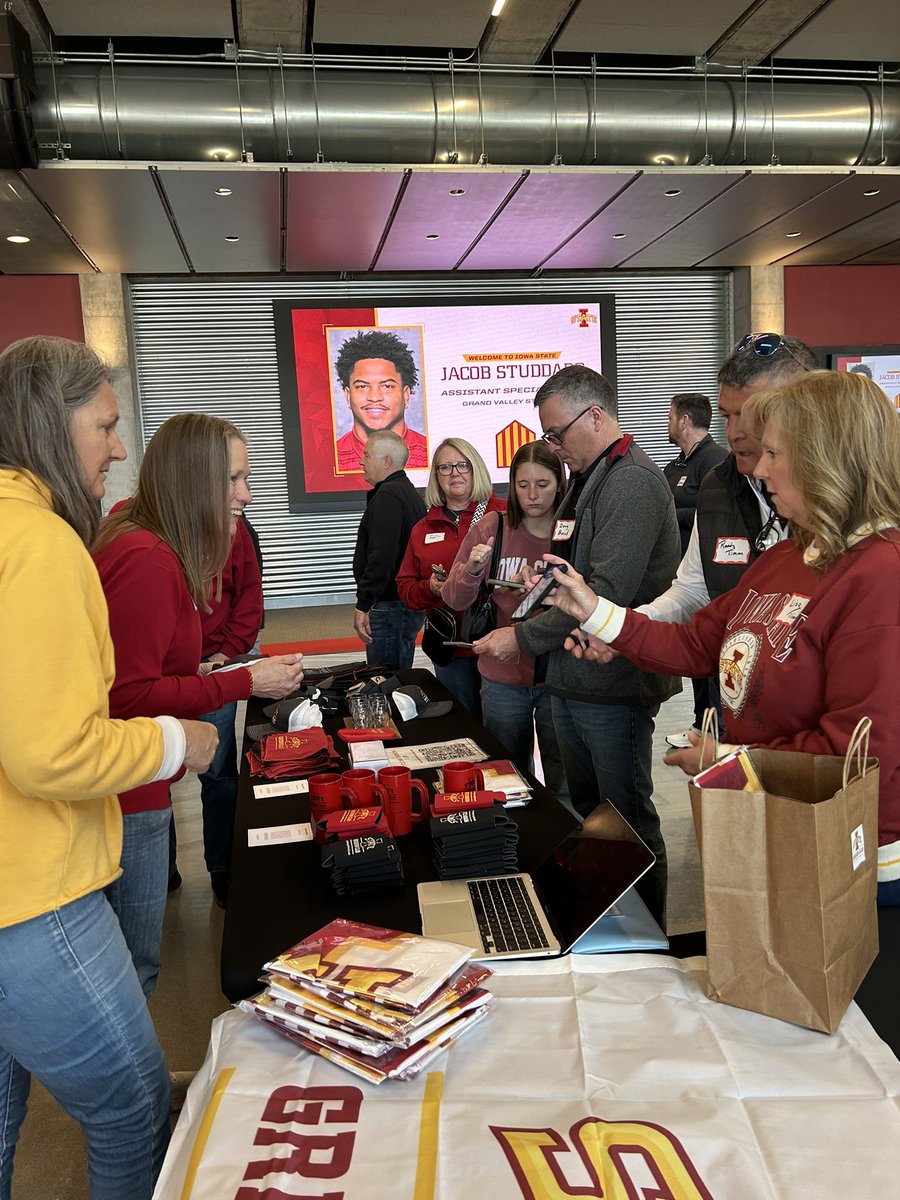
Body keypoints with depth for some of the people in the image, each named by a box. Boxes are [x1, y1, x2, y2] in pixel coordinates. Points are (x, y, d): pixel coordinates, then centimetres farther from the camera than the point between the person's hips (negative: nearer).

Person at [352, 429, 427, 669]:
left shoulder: (387, 496, -13)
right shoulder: (410, 493, 20)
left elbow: (381, 557, -23)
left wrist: (363, 605, -21)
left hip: (389, 606, -10)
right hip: (410, 604, 10)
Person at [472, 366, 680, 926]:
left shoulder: (633, 483, -17)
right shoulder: (589, 480, 15)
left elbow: (607, 594, -25)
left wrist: (524, 637, -19)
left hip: (613, 683, -10)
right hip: (572, 679, 10)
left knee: (630, 819, 5)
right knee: (586, 809, 20)